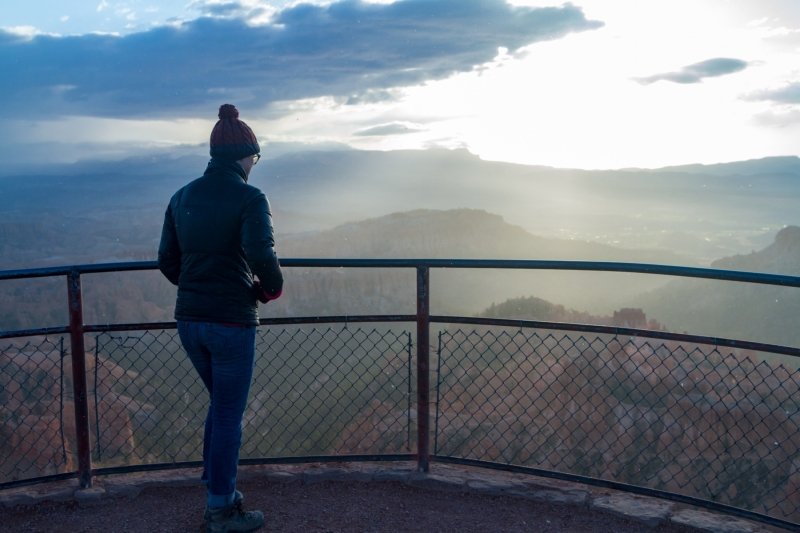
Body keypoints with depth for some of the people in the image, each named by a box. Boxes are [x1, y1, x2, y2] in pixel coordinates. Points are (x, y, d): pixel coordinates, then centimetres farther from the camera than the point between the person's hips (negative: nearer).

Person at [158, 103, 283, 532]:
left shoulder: (182, 197, 8)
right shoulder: (249, 198, -12)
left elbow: (167, 261, 9)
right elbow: (262, 255, -24)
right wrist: (271, 287, -5)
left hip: (189, 319, 7)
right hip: (231, 321, -6)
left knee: (220, 401, 24)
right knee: (229, 414, 7)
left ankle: (216, 489, 33)